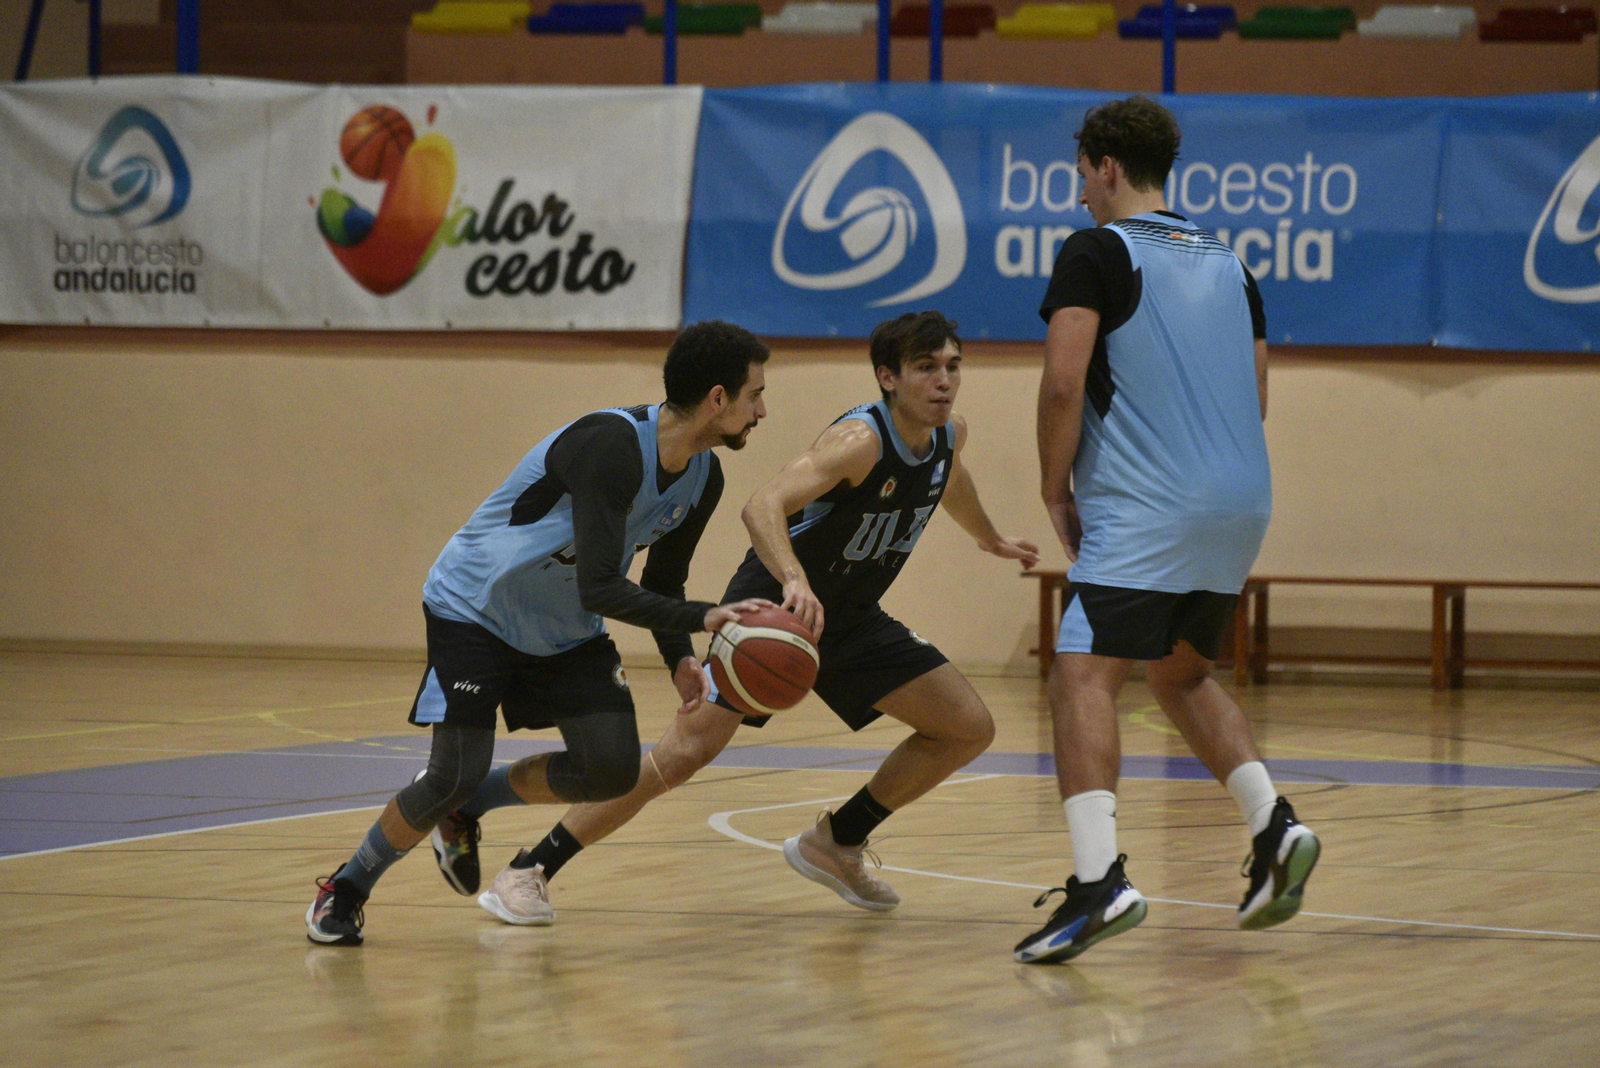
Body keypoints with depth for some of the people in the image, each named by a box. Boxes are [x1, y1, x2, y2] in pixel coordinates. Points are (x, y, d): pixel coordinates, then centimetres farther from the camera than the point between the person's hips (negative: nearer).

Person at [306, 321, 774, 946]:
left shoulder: (702, 479, -6)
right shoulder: (610, 447, -33)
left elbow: (661, 580, 9)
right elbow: (600, 589, -39)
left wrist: (680, 658, -10)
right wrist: (703, 618, -45)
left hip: (567, 631, 8)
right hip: (475, 609, -8)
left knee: (614, 769, -8)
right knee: (454, 776, -15)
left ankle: (466, 807, 15)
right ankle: (345, 889, 9)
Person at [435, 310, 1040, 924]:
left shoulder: (947, 436, -3)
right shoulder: (860, 440, -27)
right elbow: (762, 507, -42)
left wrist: (988, 538, 42)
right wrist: (795, 582, -59)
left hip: (850, 620, 8)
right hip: (774, 605, -8)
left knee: (970, 730, 1)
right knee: (687, 751, -19)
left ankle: (836, 844, 15)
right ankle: (530, 869, -12)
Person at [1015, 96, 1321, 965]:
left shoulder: (1095, 253, -4)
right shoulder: (1227, 264, 18)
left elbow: (1064, 384, -13)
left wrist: (1056, 494, -2)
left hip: (1143, 511, -8)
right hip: (1242, 503, 8)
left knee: (1083, 674, -12)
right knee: (1180, 672, 25)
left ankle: (1099, 878, -29)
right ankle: (1273, 825, 8)